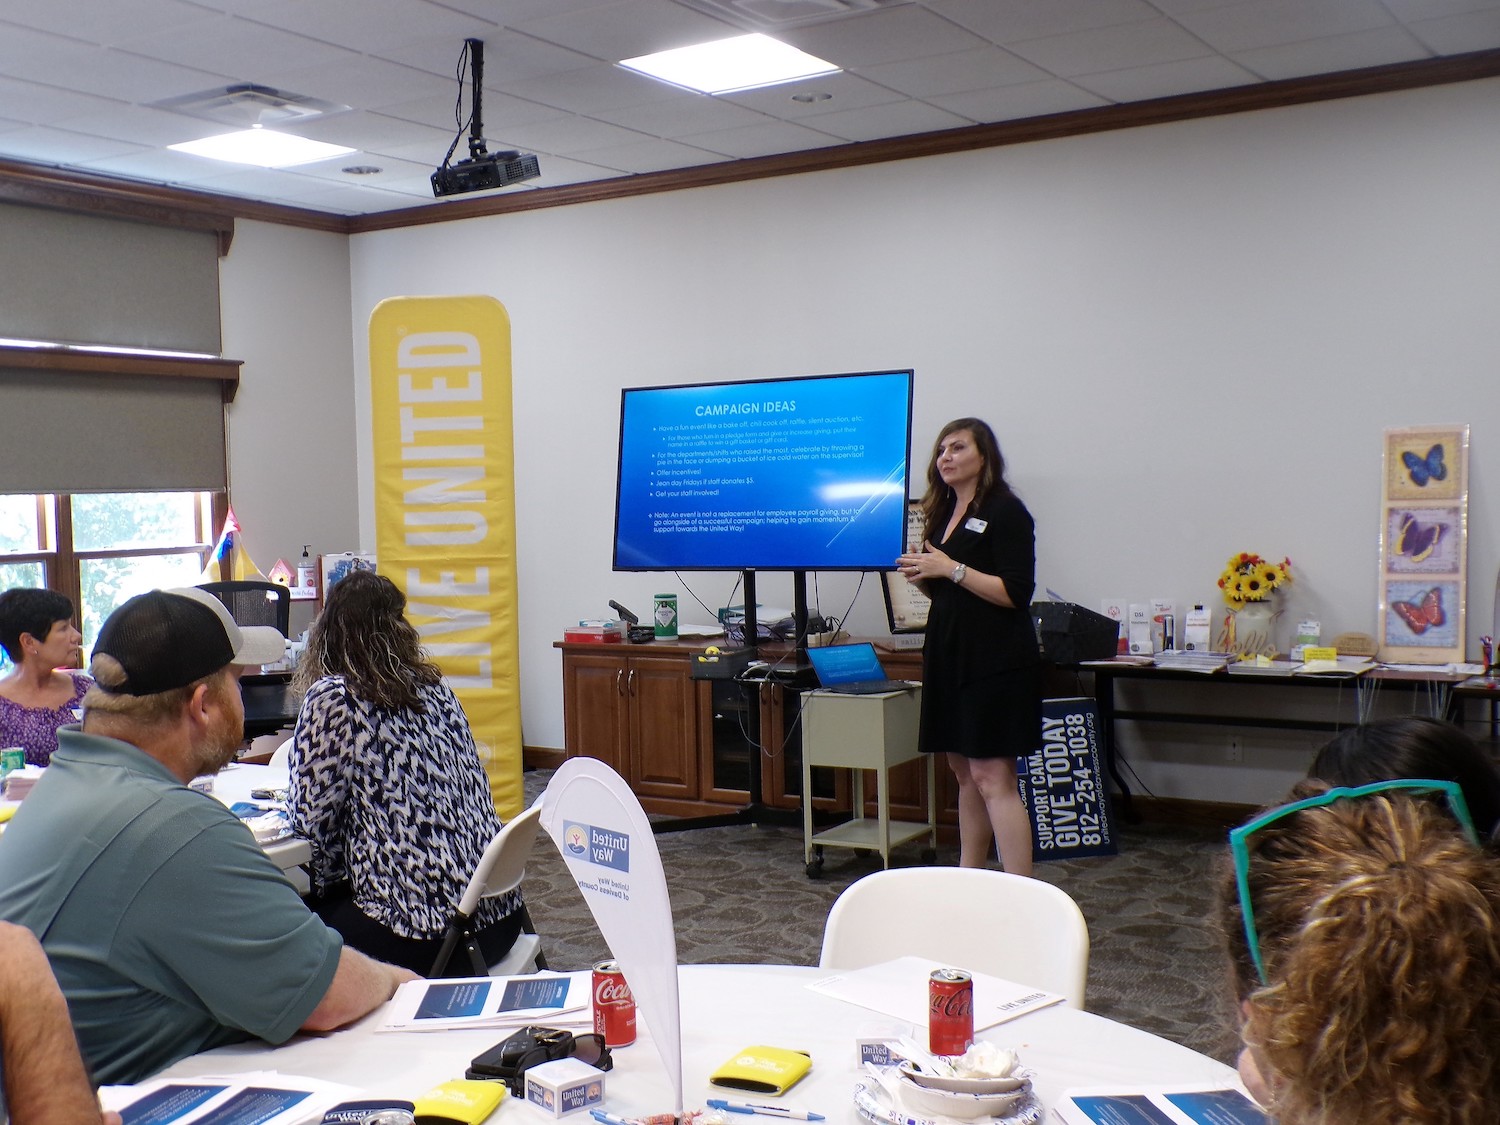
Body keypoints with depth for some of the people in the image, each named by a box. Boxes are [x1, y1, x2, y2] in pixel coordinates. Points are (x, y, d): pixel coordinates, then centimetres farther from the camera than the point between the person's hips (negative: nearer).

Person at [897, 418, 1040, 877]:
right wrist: (921, 573, 3)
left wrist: (950, 568, -18)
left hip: (995, 662, -8)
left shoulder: (1005, 511, -8)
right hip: (951, 657, 9)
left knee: (992, 777, -12)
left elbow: (1016, 594, -16)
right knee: (964, 772, 13)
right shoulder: (944, 514, 16)